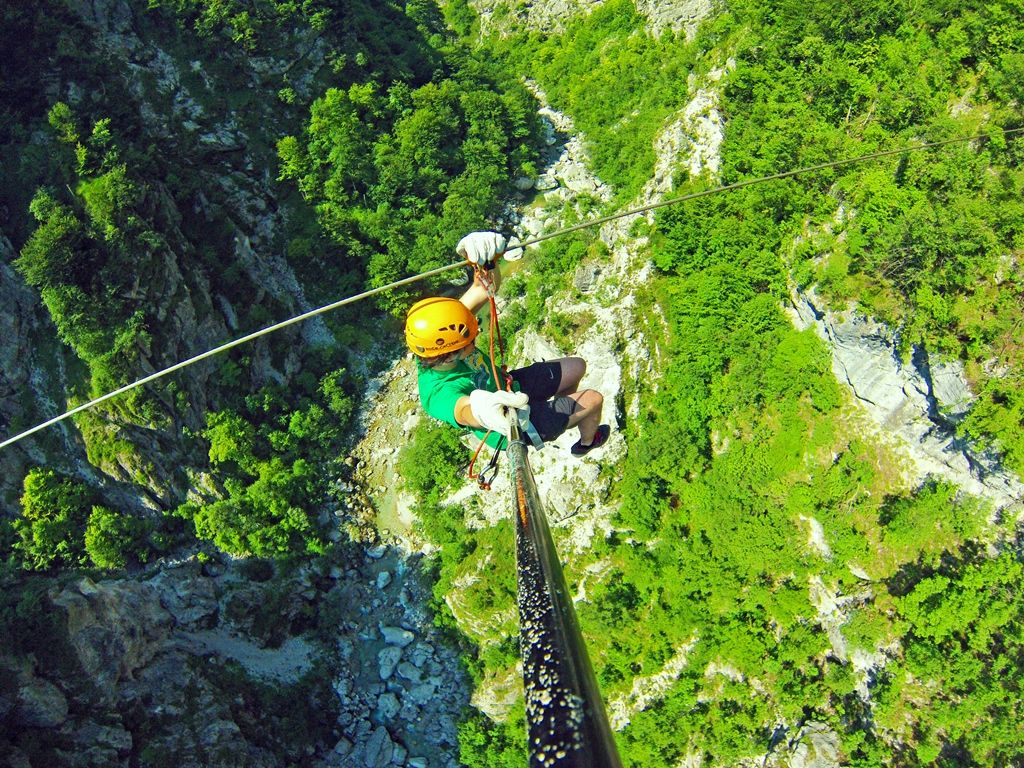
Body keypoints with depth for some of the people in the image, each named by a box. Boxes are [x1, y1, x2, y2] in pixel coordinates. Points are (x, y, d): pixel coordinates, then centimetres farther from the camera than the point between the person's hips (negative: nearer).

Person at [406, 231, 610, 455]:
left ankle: (563, 410, 50)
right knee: (593, 400, 5)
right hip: (515, 426, -7)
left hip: (506, 388, 7)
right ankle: (587, 442, 41)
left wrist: (486, 262, -45)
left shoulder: (437, 346, -24)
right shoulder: (439, 392, -43)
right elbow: (462, 410, -67)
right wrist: (480, 411, -92)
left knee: (576, 367, 18)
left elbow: (485, 288, -22)